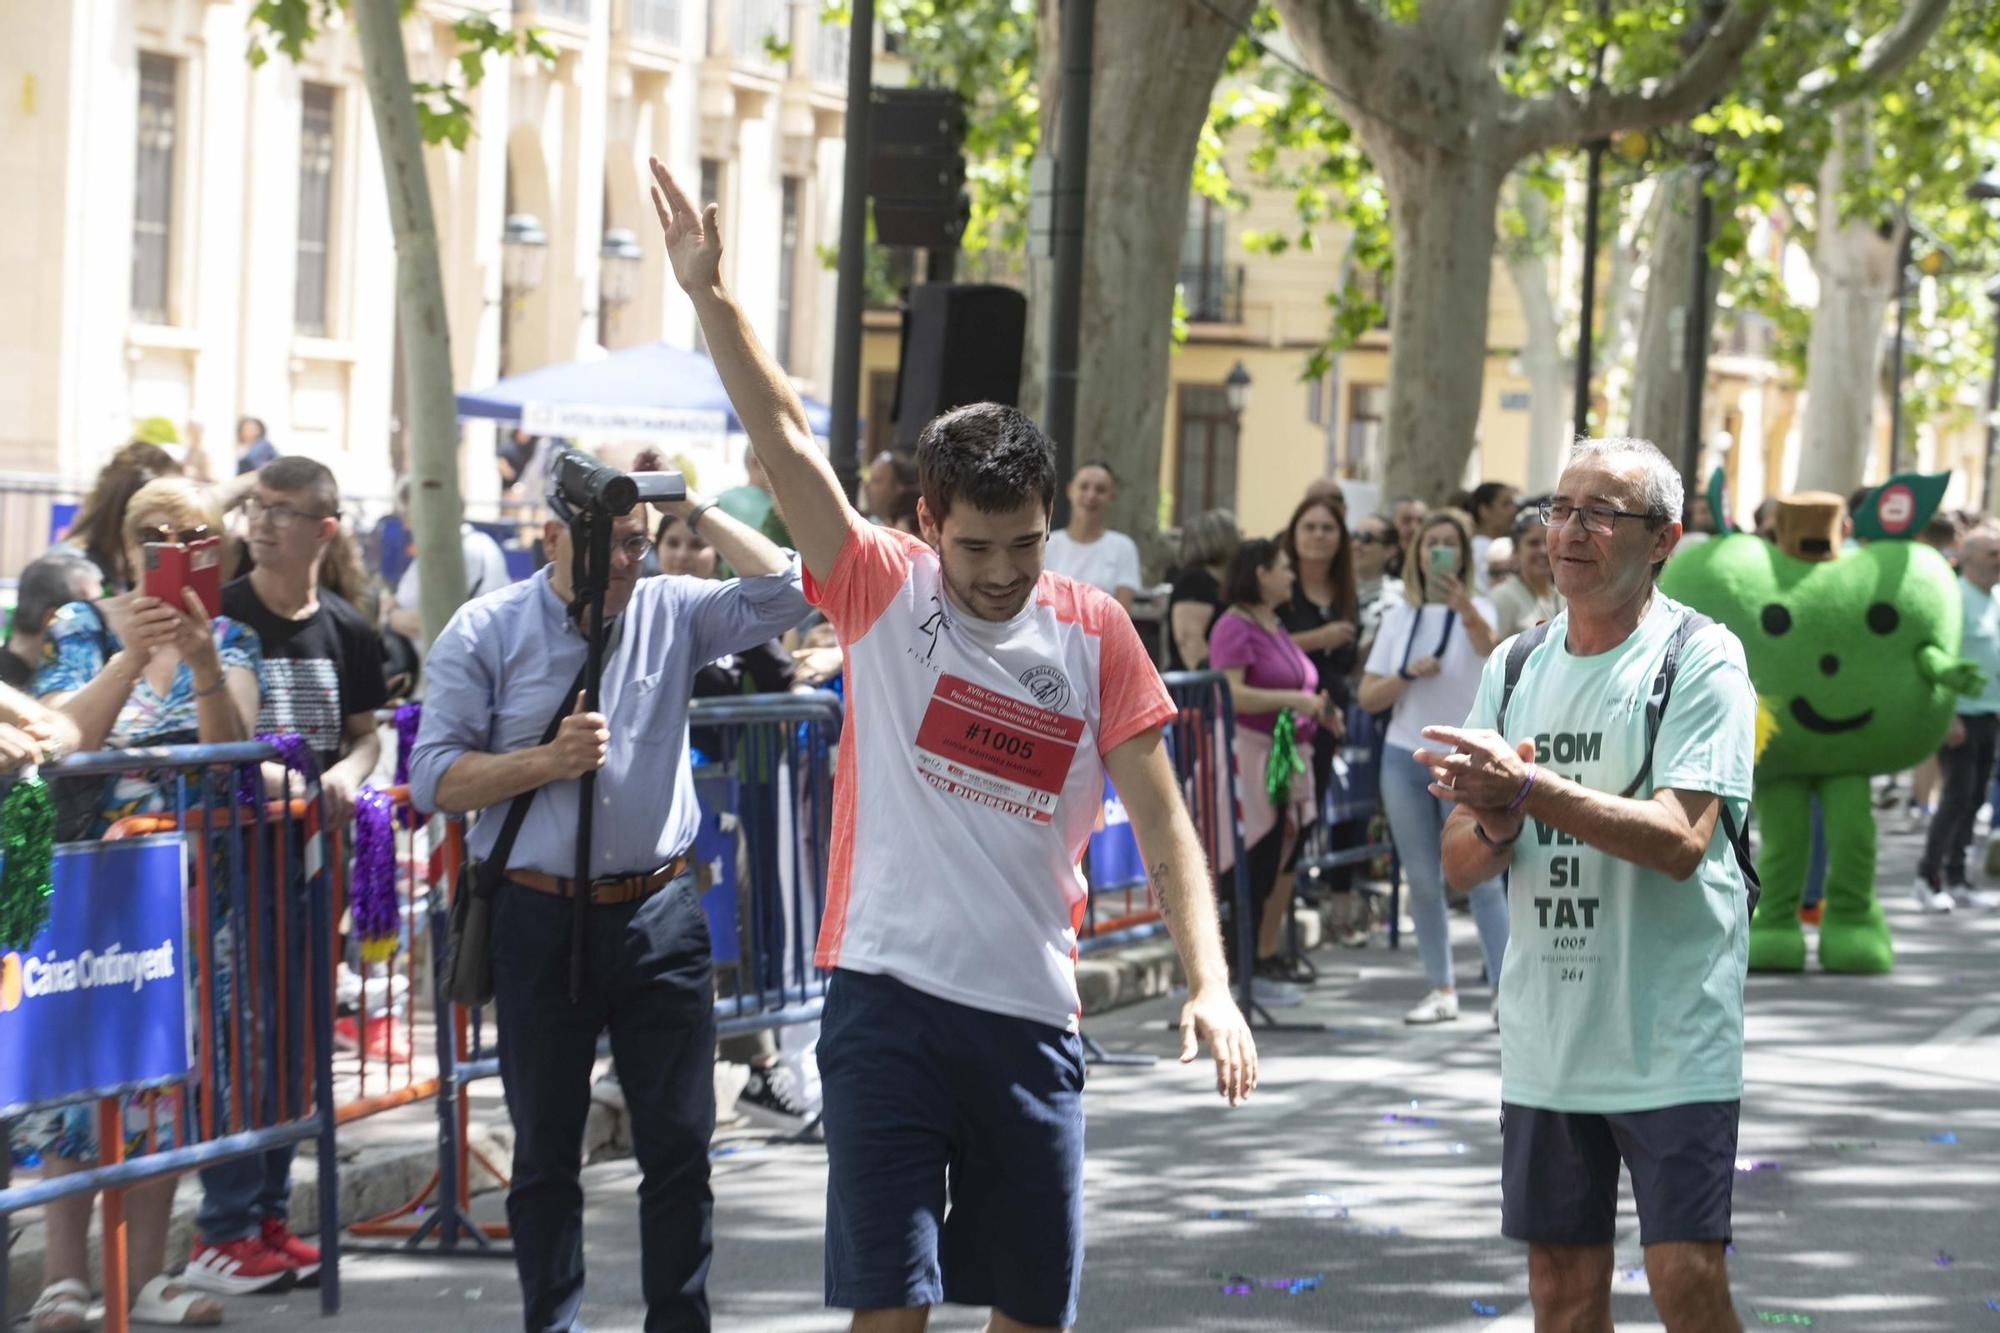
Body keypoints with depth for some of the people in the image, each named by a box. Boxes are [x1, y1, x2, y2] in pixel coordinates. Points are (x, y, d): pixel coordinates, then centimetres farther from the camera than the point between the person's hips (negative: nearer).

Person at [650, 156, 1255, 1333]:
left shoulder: (1094, 634, 2)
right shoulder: (882, 593, 0)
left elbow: (1165, 826, 0)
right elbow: (786, 438, -9)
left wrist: (1211, 983, -11)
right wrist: (712, 295, -20)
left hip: (1031, 1013, 2)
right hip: (887, 1000, -2)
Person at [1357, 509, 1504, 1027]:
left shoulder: (1476, 611, -3)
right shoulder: (1399, 618, 8)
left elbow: (1488, 645, -29)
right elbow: (1368, 697, 6)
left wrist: (1464, 608, -50)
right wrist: (1409, 674, -14)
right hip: (1405, 756, 4)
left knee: (1481, 880, -8)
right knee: (1422, 881, 7)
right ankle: (1441, 989, 15)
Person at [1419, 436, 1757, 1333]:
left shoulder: (1701, 659, -8)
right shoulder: (1516, 669, 10)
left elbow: (1680, 840, -20)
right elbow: (1459, 865, 9)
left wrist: (1528, 787, -25)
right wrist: (1496, 823, -14)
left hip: (1673, 1039, -5)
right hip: (1545, 1038, 5)